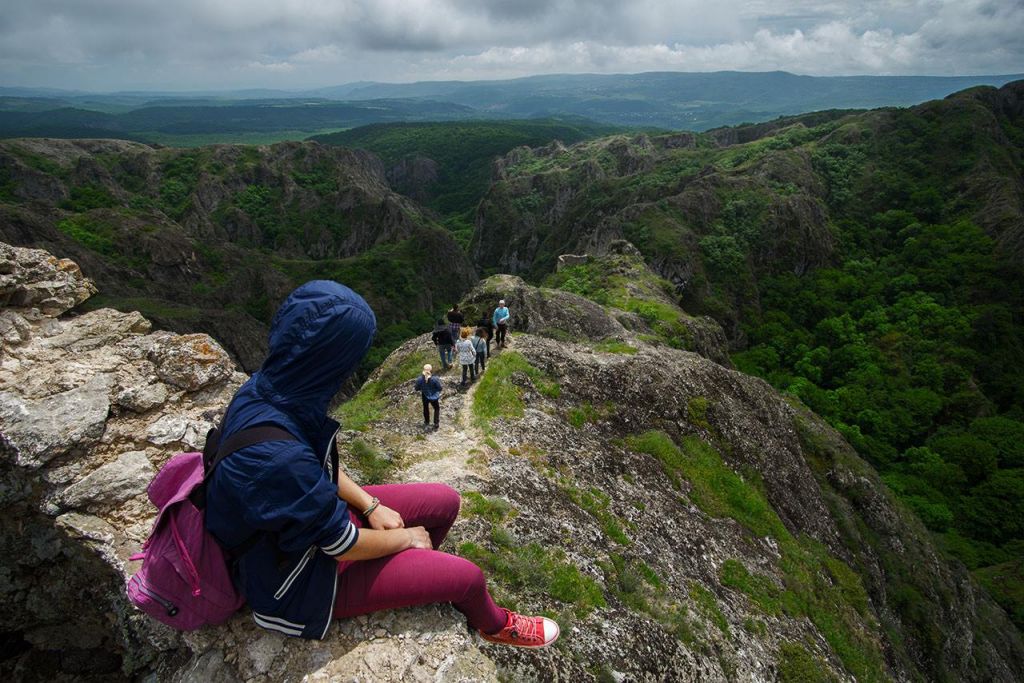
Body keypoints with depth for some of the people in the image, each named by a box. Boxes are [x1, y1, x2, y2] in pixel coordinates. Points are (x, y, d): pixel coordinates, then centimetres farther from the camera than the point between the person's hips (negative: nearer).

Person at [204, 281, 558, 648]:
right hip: (301, 578, -7)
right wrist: (406, 537, -8)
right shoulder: (278, 454, -41)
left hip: (317, 515, 8)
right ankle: (495, 624, 34)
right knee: (467, 576, -2)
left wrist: (370, 506, 0)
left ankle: (416, 574, 35)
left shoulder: (269, 386, -14)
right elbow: (345, 545, -26)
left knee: (446, 501, 8)